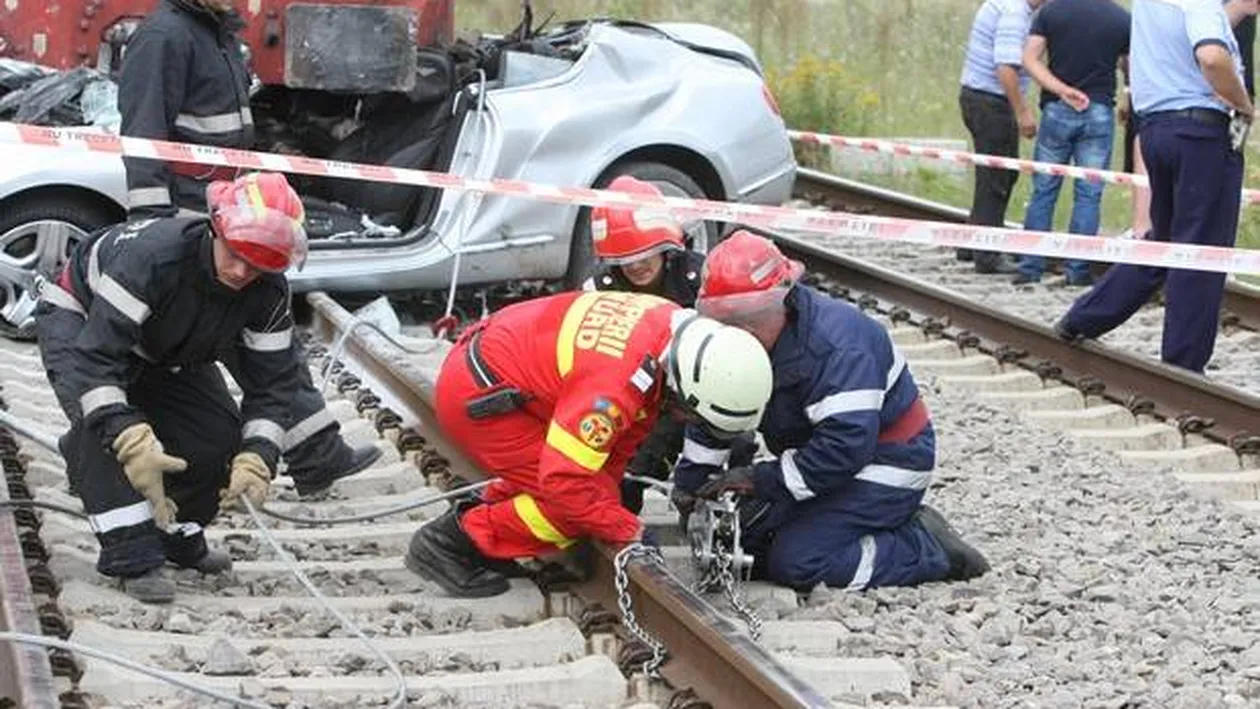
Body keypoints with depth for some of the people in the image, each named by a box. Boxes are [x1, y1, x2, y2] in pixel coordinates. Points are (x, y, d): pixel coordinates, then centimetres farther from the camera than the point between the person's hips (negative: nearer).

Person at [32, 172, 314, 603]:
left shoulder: (268, 293, -23)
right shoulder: (151, 255, -42)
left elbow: (272, 381, -16)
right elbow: (95, 356, -45)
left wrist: (256, 459, -30)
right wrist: (133, 444, -53)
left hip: (163, 353, 6)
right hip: (79, 320, -6)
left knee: (220, 436, -8)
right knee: (102, 422, -34)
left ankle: (179, 539, 18)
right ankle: (132, 558, -29)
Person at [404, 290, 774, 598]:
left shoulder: (680, 324, -6)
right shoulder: (613, 387, -34)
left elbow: (633, 421, 9)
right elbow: (564, 479, -29)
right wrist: (630, 531, -18)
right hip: (475, 397, -9)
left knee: (592, 489, 15)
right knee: (575, 502, -12)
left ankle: (479, 511, 23)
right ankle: (454, 541, -2)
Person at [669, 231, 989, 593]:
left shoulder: (834, 344, -30)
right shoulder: (749, 339, -1)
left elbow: (847, 444, -36)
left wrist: (760, 479, -29)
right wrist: (689, 485, 4)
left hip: (886, 464, -10)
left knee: (795, 563, -21)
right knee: (741, 540, 3)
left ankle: (926, 548, -6)